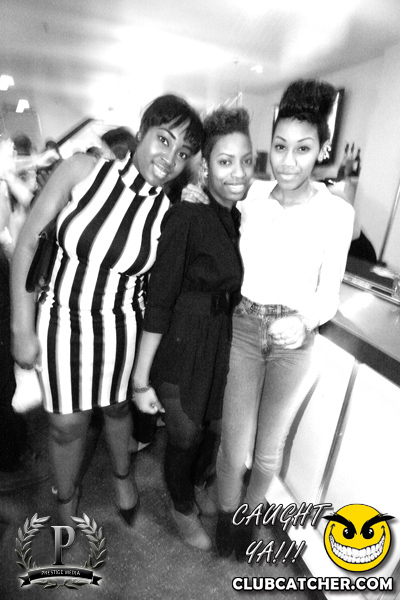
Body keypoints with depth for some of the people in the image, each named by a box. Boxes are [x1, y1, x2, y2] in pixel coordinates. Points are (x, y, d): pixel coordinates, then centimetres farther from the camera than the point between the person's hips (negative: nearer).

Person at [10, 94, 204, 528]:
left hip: (120, 327, 1)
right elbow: (28, 242, -9)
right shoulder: (82, 171, -13)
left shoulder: (170, 213, -10)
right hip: (59, 320, 0)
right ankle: (66, 501, 47)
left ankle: (122, 473, 56)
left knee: (115, 407, 23)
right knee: (67, 424, 14)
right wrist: (22, 328, -8)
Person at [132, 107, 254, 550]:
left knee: (213, 426, 25)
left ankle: (197, 484, 59)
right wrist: (141, 379, -17)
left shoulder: (241, 217, 2)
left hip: (224, 344, 7)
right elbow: (159, 301, -21)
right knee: (185, 435, 16)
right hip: (183, 347, -6)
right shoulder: (186, 216, -20)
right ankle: (181, 508, 49)